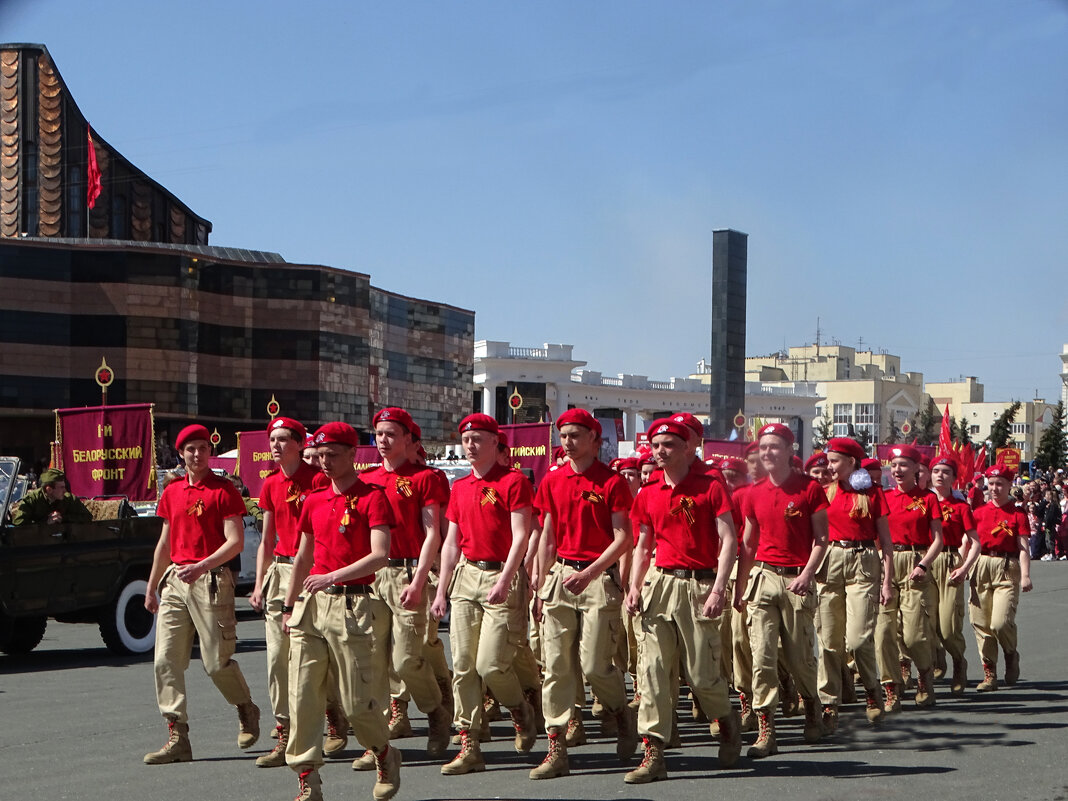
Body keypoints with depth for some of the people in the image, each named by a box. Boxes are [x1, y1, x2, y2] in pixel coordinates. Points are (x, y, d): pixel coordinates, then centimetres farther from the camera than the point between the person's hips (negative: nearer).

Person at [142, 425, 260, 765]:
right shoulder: (172, 492, 16)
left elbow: (235, 541, -10)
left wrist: (202, 566, -22)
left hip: (210, 579, -6)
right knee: (166, 660, -3)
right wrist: (152, 587, 21)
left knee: (217, 662, -4)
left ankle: (247, 711, 24)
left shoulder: (224, 490, -3)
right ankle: (178, 737, -1)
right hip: (175, 581, 6)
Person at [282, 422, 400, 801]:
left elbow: (380, 555, -15)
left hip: (351, 603, -6)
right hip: (312, 602, 6)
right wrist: (289, 604, 23)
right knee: (302, 695, -1)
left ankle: (386, 755, 24)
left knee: (356, 701, -3)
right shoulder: (313, 501, 15)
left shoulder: (372, 498, -4)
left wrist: (335, 575, -25)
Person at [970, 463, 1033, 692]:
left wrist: (1025, 576, -16)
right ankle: (989, 675, 9)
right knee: (981, 623, 0)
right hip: (981, 568, 3)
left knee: (1001, 622, -16)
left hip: (1007, 570, -3)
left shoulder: (1018, 515, 3)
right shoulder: (979, 512, 12)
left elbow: (1023, 548, -3)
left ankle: (1012, 655, 15)